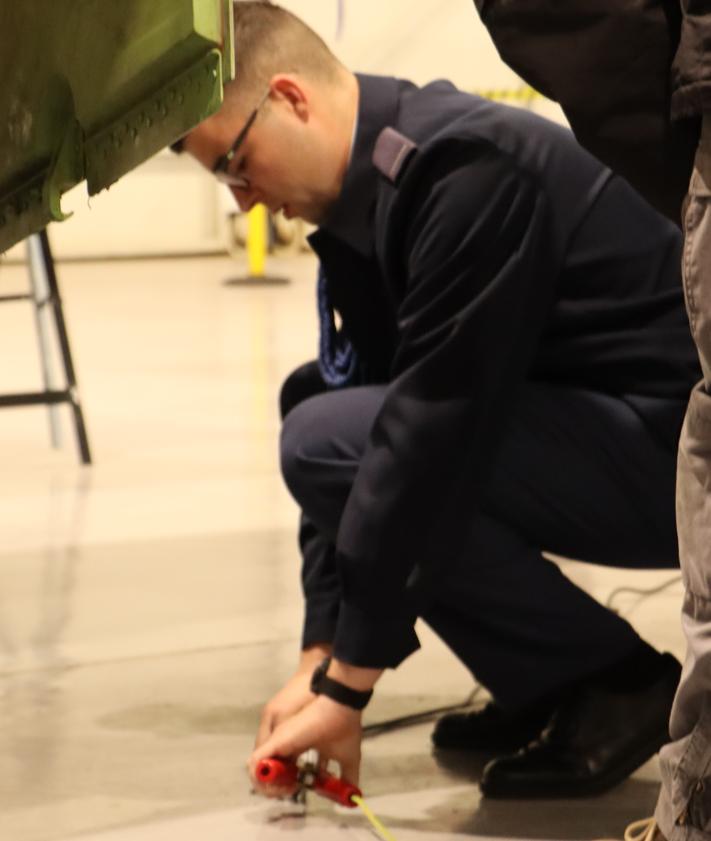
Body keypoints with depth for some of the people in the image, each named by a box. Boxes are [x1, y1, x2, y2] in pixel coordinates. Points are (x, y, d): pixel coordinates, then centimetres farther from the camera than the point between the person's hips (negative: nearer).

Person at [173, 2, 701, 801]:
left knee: (324, 440, -18)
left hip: (671, 447, -10)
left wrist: (347, 683, -23)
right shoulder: (366, 202, 9)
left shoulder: (465, 172, -22)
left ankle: (612, 688, -8)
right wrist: (321, 662, -1)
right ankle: (546, 696, 10)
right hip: (600, 434, 10)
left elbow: (435, 430, -26)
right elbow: (353, 400, 8)